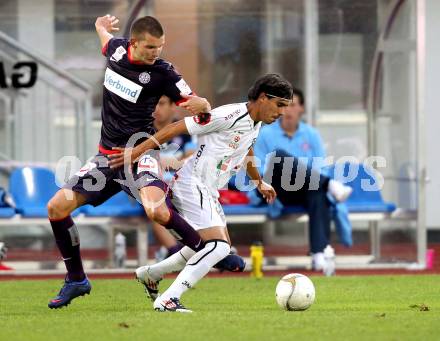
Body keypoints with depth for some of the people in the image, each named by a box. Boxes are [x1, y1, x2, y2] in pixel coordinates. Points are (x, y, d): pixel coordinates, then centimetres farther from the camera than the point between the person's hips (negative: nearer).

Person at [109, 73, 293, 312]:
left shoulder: (255, 124, 9)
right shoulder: (230, 115, -20)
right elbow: (178, 128, -19)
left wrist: (259, 183, 49)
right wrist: (137, 151, -21)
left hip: (207, 192, 10)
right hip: (191, 184, -10)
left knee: (221, 246, 20)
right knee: (219, 247, -21)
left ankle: (150, 274, 33)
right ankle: (168, 299, -20)